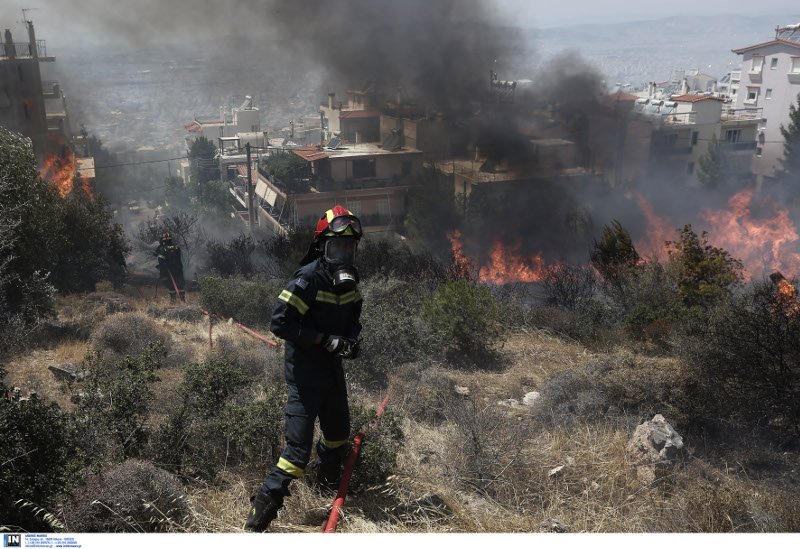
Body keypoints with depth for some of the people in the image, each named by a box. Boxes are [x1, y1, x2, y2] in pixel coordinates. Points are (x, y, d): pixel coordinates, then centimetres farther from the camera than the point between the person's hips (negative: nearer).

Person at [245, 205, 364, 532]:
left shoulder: (349, 279, 2)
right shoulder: (309, 279, -22)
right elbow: (280, 323, -25)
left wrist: (352, 339, -4)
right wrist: (325, 340, -25)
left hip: (333, 369, 8)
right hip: (305, 372, -8)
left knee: (339, 431, 27)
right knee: (299, 449, -10)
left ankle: (327, 482, 55)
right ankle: (260, 516, 1)